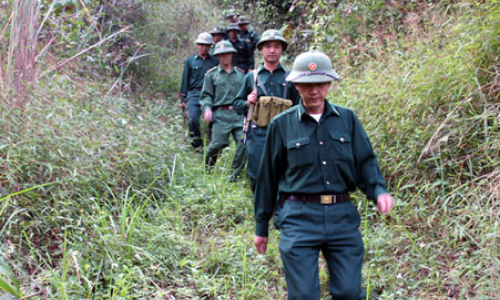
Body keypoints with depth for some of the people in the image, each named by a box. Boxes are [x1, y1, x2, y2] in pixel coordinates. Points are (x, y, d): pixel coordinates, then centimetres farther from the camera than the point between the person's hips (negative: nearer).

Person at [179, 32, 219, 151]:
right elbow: (185, 80, 14)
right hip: (194, 93, 0)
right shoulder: (190, 61, 13)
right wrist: (183, 98, 9)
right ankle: (197, 143, -1)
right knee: (193, 119, -16)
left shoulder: (215, 62, 14)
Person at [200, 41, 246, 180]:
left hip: (239, 114, 2)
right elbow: (206, 95, 9)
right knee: (217, 144, -11)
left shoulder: (241, 74, 20)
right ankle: (207, 169, 17)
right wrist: (207, 108, -8)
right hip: (221, 115, -2)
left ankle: (234, 174, -1)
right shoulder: (212, 74, 14)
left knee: (244, 142, -13)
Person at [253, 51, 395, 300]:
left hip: (342, 216, 2)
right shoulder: (281, 124, 2)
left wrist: (379, 191, -12)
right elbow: (268, 177, 8)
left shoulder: (347, 118, 7)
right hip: (299, 218, -2)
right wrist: (261, 226, 12)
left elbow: (365, 162, 9)